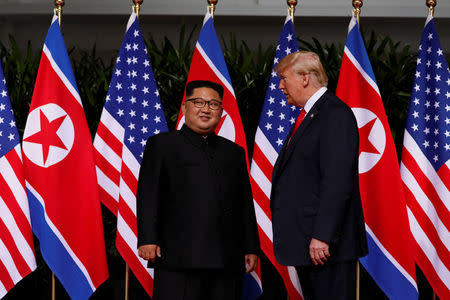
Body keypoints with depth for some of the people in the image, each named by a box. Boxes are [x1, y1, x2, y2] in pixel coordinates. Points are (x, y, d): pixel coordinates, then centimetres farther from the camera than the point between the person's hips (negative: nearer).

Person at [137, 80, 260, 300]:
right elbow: (148, 195, 1)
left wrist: (251, 248, 14)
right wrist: (147, 240, -9)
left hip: (227, 261, 4)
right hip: (178, 258, -4)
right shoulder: (162, 145, 10)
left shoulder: (234, 152, 23)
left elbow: (245, 203, 21)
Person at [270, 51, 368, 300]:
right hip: (305, 244, 10)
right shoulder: (307, 116, 19)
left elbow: (338, 181, -20)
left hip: (326, 245, -10)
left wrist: (322, 236, -24)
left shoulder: (335, 114, -12)